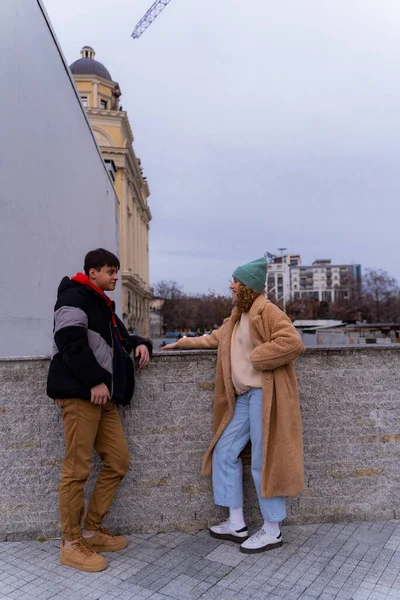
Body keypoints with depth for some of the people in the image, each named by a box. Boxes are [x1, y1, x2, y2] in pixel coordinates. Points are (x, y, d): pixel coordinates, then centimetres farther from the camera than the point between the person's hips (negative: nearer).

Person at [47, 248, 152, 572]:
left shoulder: (103, 305, 25)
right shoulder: (74, 297, -5)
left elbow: (119, 339, 33)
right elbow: (71, 342, -17)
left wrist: (139, 344, 11)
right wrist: (94, 381, -21)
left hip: (103, 395, 10)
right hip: (80, 392, -10)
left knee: (118, 461, 9)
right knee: (77, 468, -4)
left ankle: (92, 531, 22)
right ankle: (71, 543, 10)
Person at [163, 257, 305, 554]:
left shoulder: (267, 311, -12)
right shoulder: (238, 316, 18)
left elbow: (292, 342, -25)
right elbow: (215, 339, 31)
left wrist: (255, 358, -19)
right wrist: (182, 343, 33)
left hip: (263, 395, -10)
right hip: (243, 396, 10)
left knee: (264, 461, 0)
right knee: (224, 453, 12)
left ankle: (272, 531, 18)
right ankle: (237, 524, 24)